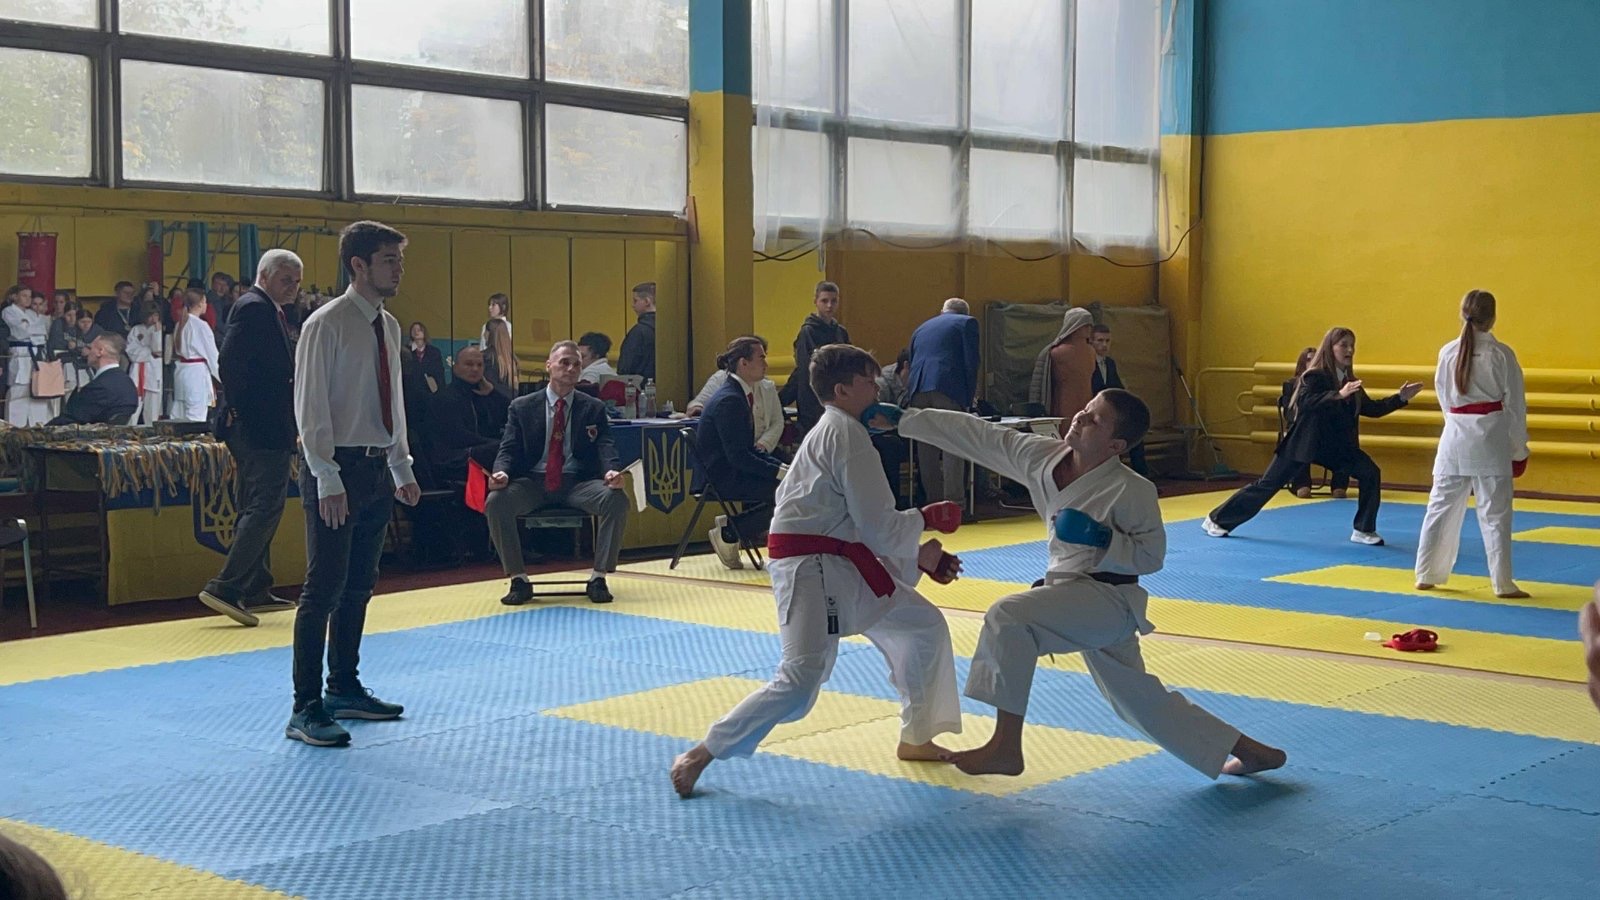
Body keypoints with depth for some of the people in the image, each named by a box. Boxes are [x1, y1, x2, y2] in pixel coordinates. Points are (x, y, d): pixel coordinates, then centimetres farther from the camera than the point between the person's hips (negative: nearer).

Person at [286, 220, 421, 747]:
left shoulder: (389, 327, 12)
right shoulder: (326, 325, -12)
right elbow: (311, 408, -15)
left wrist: (402, 469, 16)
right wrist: (328, 480, -19)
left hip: (377, 469, 8)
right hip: (337, 469, -8)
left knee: (359, 586, 15)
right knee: (325, 588, -7)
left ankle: (345, 689, 27)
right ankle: (306, 708, -3)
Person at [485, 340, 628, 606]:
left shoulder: (594, 408, 13)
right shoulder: (522, 407, 12)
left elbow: (606, 447, 1)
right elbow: (508, 449, 5)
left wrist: (611, 472, -24)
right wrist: (500, 472, -19)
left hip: (578, 483, 0)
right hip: (533, 482, 0)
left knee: (617, 499, -30)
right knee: (495, 501, -29)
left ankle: (598, 578, -16)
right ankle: (519, 580, -15)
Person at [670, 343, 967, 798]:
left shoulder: (835, 431, 18)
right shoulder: (846, 433, -14)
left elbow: (860, 524, 20)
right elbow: (877, 524, -17)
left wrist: (918, 558, 16)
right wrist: (926, 519, 0)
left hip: (846, 564, 10)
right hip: (809, 567, -10)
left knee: (924, 625, 16)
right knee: (802, 678, -18)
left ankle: (917, 738, 30)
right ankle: (701, 755, -6)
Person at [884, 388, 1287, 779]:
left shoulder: (1132, 491, -19)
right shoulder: (1042, 456, -4)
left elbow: (1151, 555, -10)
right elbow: (975, 434, -4)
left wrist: (1099, 537, -26)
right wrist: (901, 418, -6)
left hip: (1110, 599, -8)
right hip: (1078, 599, 8)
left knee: (1007, 616, -25)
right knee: (1141, 702, 20)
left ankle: (1005, 748, -17)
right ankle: (1247, 750, 37)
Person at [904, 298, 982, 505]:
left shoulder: (921, 328, 28)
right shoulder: (966, 323, 12)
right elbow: (971, 362, 2)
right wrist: (969, 397, 6)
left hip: (918, 389, 5)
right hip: (948, 387, -5)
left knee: (926, 450, 9)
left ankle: (934, 501, 11)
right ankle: (954, 501, -10)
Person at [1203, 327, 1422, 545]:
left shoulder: (1349, 381, 7)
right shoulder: (1315, 376, -15)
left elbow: (1372, 409, 14)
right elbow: (1307, 402, -33)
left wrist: (1401, 398, 5)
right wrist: (1338, 395, -42)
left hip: (1335, 444, 7)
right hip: (1303, 442, -7)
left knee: (1370, 473, -8)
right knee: (1268, 484, -5)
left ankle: (1364, 530, 4)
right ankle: (1217, 520, 7)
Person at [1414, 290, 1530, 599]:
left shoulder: (1447, 352, 2)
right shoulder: (1501, 354, -7)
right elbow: (1515, 403, -2)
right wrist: (1519, 448, 6)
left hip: (1455, 437, 3)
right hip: (1491, 438, -3)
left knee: (1442, 506, 12)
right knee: (1495, 512, 1)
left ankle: (1427, 575, 17)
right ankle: (1502, 583, 2)